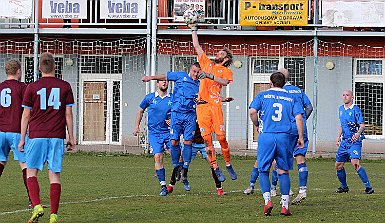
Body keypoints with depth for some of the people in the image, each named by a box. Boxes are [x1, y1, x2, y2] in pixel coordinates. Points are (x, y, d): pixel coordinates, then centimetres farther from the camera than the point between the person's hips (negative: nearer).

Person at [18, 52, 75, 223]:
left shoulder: (32, 87, 1)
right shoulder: (65, 87, 4)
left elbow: (26, 115, 2)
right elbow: (68, 114, 5)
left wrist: (22, 139, 9)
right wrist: (71, 138, 11)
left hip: (37, 135, -1)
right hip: (57, 136, 1)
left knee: (31, 172, 8)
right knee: (54, 174, 3)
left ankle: (37, 206, -12)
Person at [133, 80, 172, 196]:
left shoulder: (172, 98, 4)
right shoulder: (149, 98, 4)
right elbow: (140, 111, 18)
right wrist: (137, 126, 12)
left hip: (169, 131, 1)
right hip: (154, 133, -1)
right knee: (158, 157, -11)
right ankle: (163, 186, -8)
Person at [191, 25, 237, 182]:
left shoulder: (226, 71, 14)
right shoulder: (207, 63, 22)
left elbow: (225, 82, -8)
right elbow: (197, 46, 24)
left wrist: (211, 76, -16)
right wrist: (193, 29, 24)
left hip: (215, 105, -2)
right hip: (202, 105, 2)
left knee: (221, 137, -8)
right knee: (207, 138, -4)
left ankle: (228, 165, 7)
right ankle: (215, 169, -1)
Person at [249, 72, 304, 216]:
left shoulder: (263, 96, 7)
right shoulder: (291, 98, 11)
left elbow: (252, 112, -6)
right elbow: (299, 118, 2)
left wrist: (257, 125, 10)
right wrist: (301, 137, 9)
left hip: (266, 136, -1)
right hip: (284, 137, 1)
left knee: (263, 170, 8)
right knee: (283, 171, 7)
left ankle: (267, 200, -9)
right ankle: (285, 206, 2)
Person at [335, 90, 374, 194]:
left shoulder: (355, 109, -9)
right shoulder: (341, 109, 14)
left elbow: (362, 125, -15)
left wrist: (358, 133, -34)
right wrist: (339, 137, 20)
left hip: (355, 141, -8)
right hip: (344, 141, 8)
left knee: (355, 163, -25)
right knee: (338, 165, 8)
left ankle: (368, 187, -20)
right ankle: (344, 186, 28)